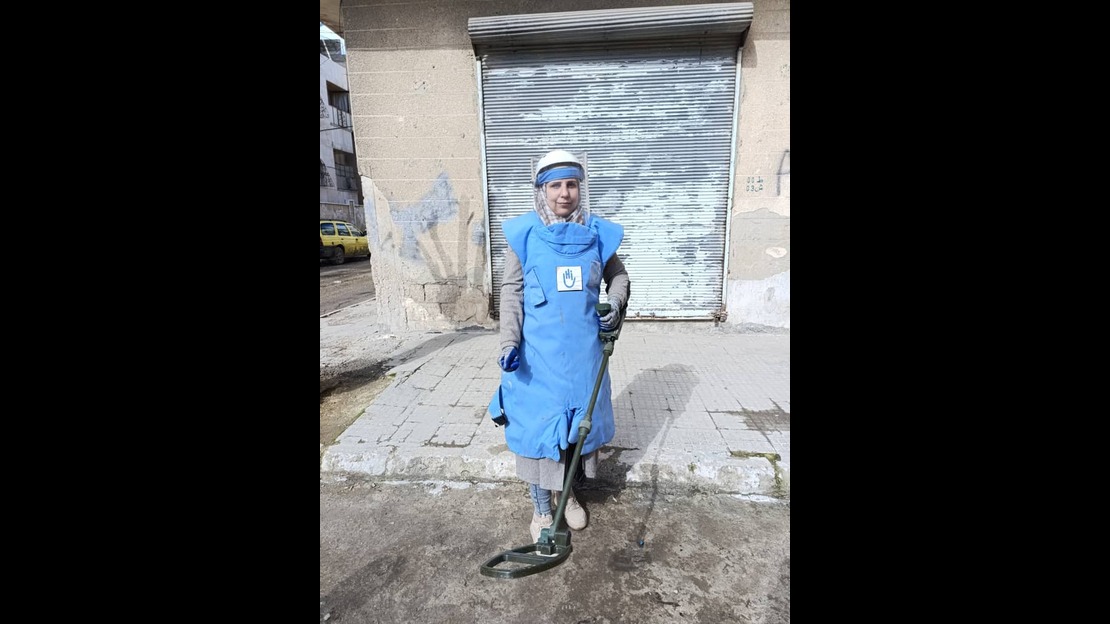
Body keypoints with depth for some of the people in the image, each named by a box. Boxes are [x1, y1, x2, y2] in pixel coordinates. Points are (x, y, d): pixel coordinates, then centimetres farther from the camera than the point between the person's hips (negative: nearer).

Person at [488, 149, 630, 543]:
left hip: (583, 351, 3)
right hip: (537, 352, -2)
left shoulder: (598, 233, 2)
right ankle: (541, 508, 28)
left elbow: (618, 275, 15)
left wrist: (616, 304, -5)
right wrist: (509, 342, -13)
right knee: (537, 424, 5)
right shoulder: (523, 234, -4)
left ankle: (566, 494, 41)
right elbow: (511, 291, -4)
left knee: (578, 420, 16)